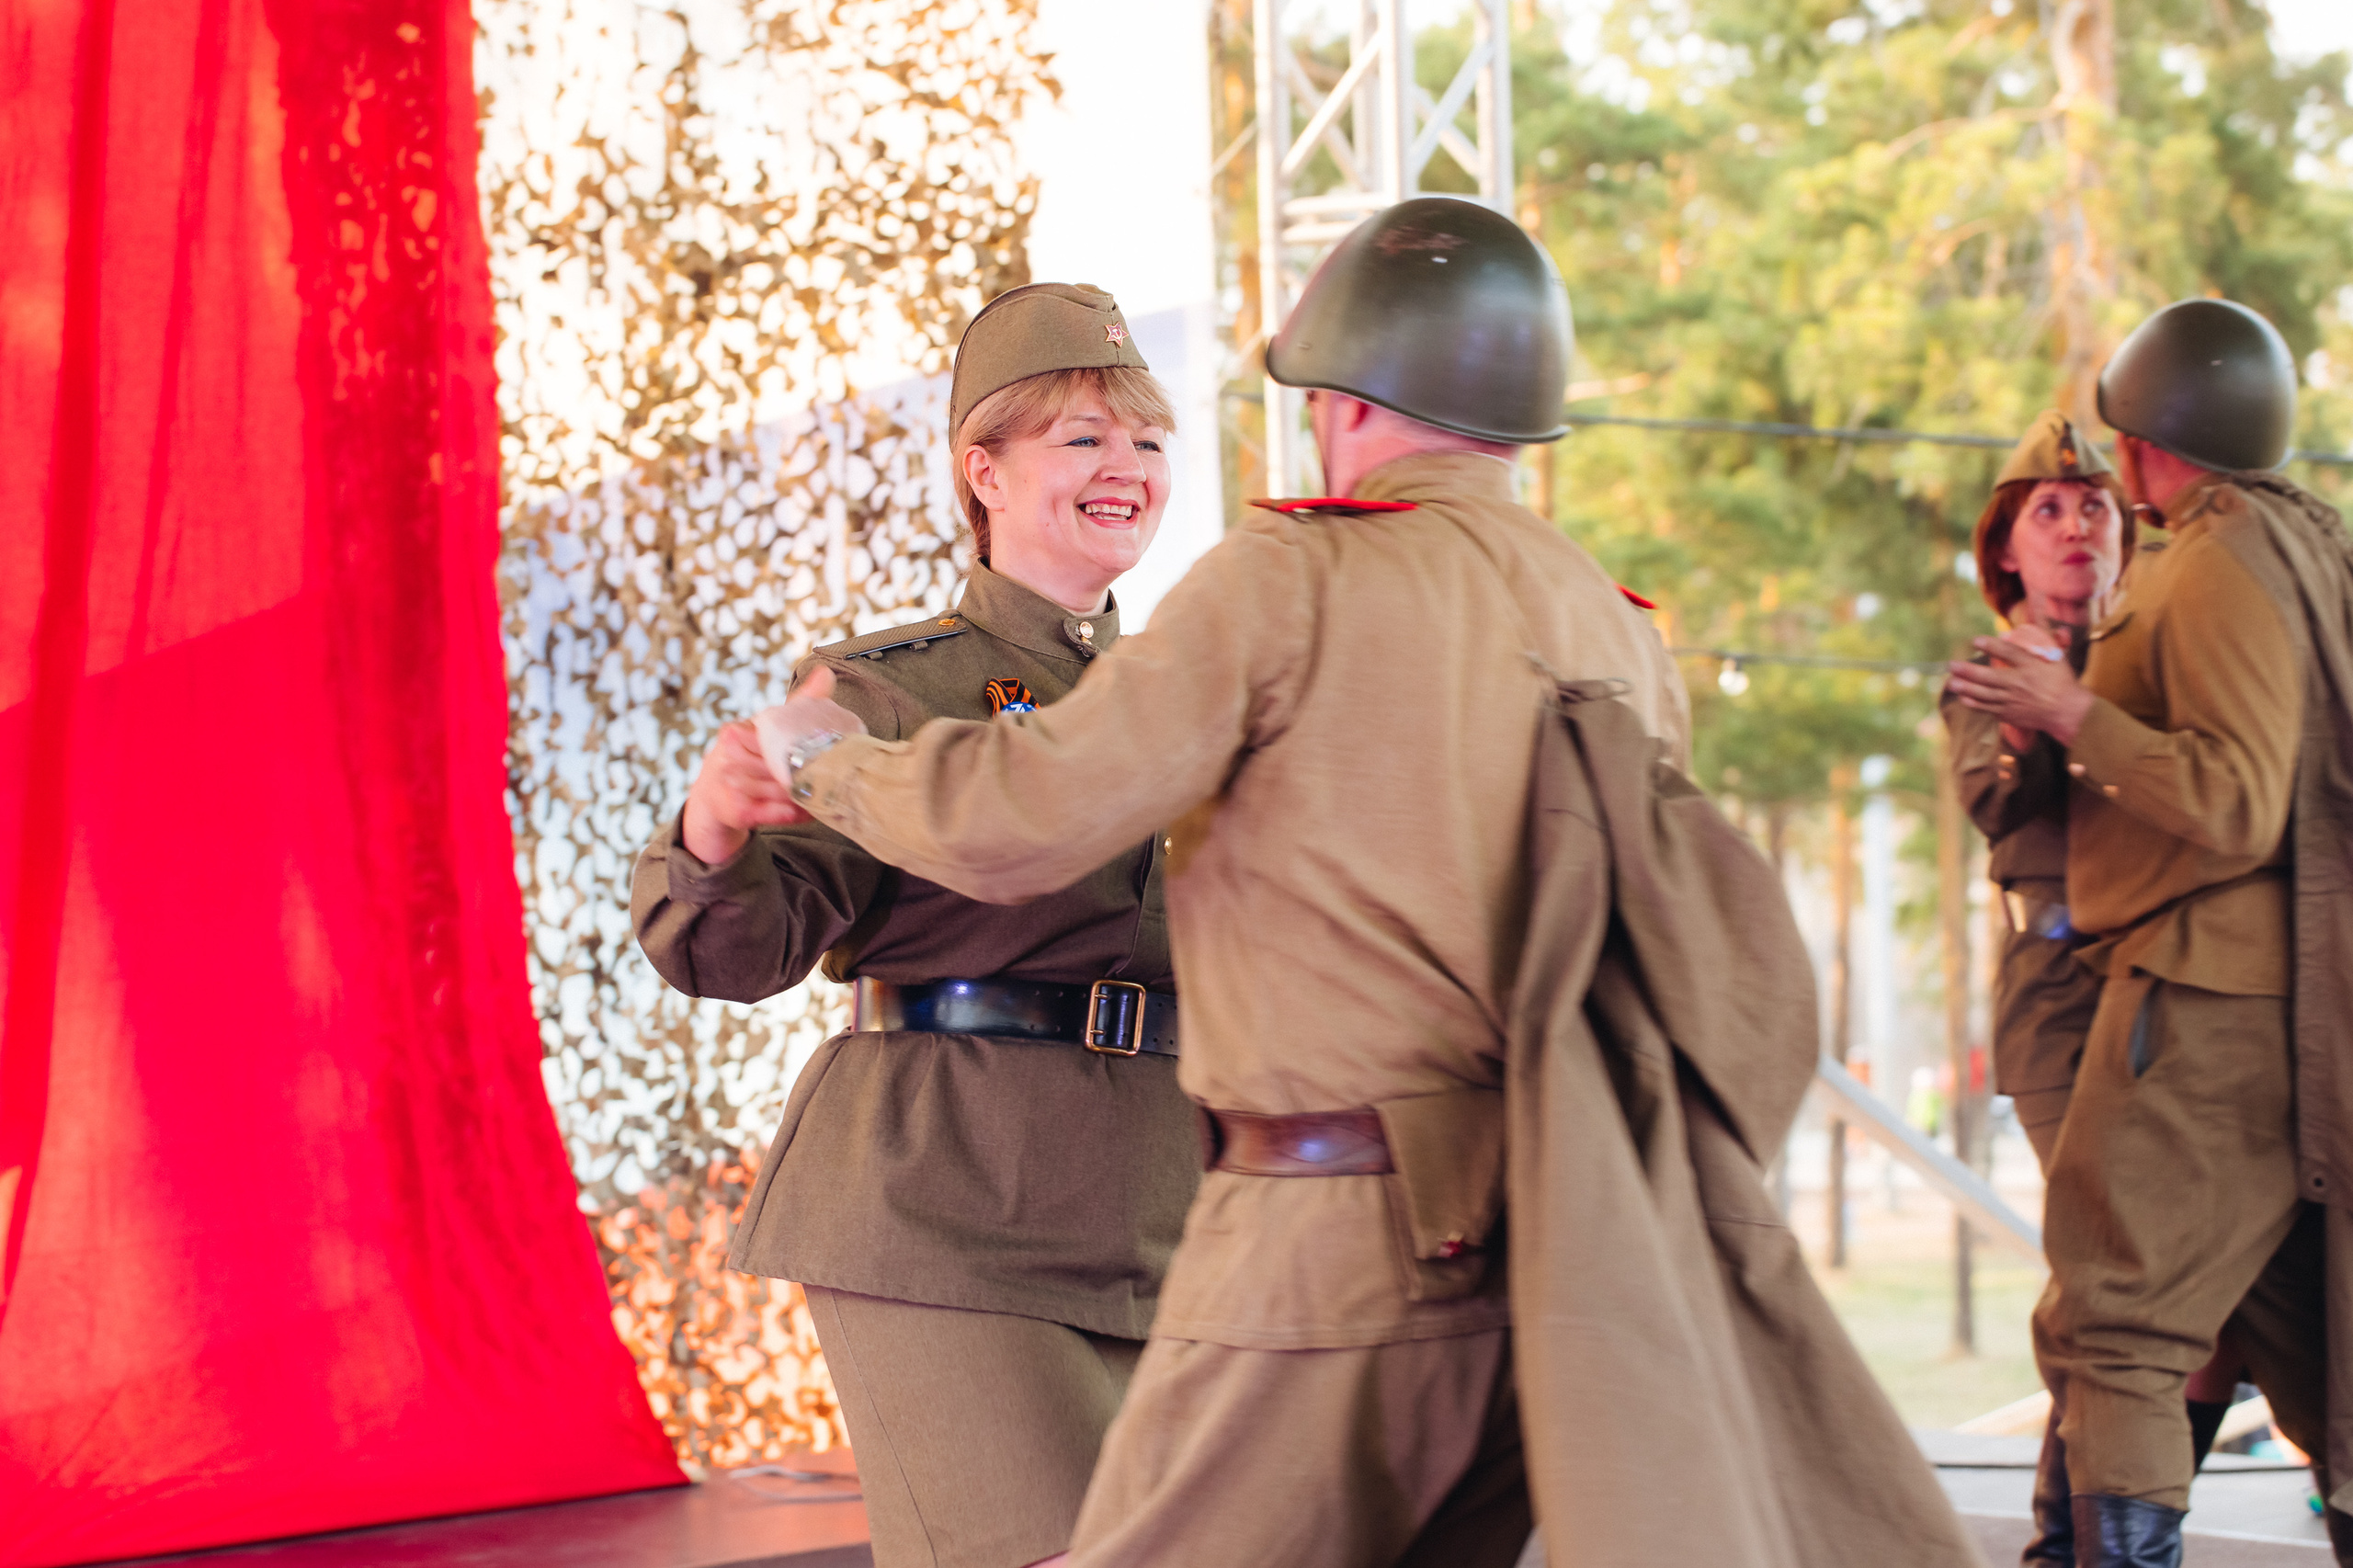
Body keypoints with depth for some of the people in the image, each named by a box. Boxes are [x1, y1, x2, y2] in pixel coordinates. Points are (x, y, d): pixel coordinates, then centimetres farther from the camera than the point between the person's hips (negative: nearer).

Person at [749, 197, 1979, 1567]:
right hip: (1533, 1242, 7)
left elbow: (1017, 824, -11)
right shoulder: (1615, 629, 11)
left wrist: (830, 759, 8)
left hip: (1333, 1245, -7)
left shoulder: (1298, 577, -8)